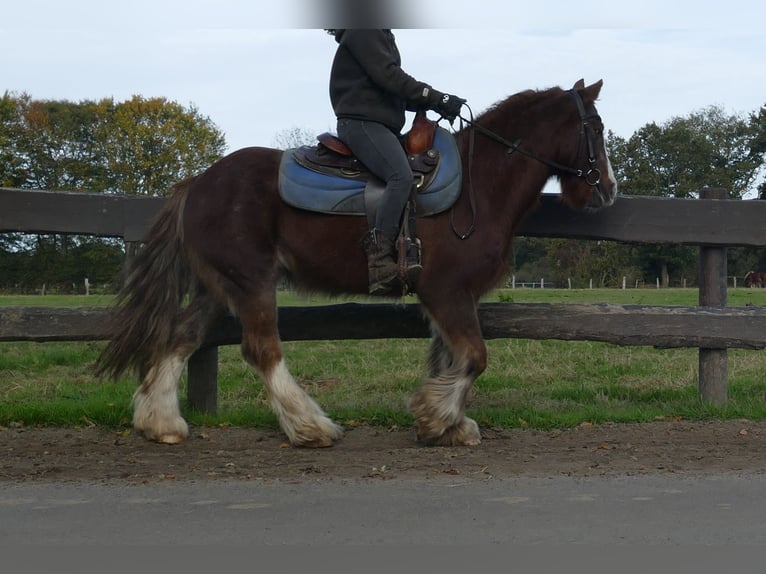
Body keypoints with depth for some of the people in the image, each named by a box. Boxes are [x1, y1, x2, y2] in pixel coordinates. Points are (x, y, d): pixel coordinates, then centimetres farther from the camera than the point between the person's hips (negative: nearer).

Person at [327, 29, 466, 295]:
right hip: (360, 122, -11)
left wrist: (433, 103, 6)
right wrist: (437, 99, -17)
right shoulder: (361, 32, -5)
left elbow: (395, 89, 22)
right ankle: (380, 259, -36)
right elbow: (388, 77, -16)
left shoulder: (382, 36, 26)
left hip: (381, 124, 11)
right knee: (401, 176, -30)